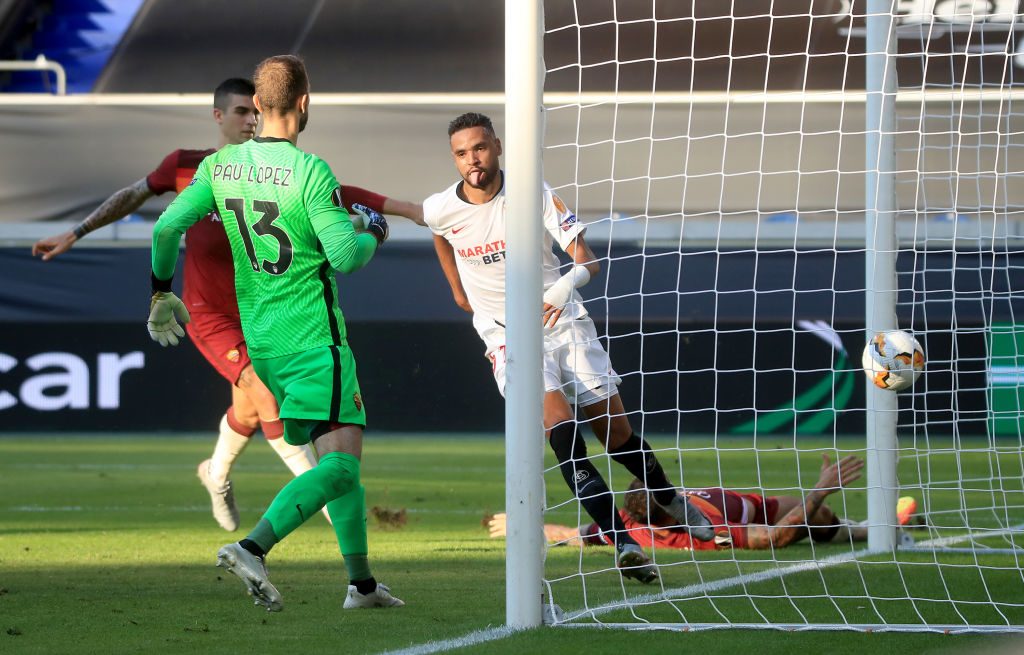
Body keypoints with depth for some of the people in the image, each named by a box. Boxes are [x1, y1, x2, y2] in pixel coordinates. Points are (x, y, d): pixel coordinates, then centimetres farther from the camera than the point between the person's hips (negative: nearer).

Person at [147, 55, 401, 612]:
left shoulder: (220, 166, 2)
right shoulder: (310, 172, -16)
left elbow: (166, 227, 1)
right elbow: (346, 256, -17)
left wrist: (162, 295, 16)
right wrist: (372, 235, 5)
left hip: (260, 338, 8)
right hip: (313, 337, -8)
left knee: (337, 456, 19)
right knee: (339, 465, -12)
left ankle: (361, 581, 20)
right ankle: (252, 549, -30)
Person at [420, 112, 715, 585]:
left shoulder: (533, 194, -13)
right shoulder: (440, 210, -7)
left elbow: (588, 260, -18)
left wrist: (570, 280, -39)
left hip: (562, 321, 1)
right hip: (507, 333, 0)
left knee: (617, 434, 5)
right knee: (559, 423, -24)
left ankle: (671, 500, 37)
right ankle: (622, 543, -30)